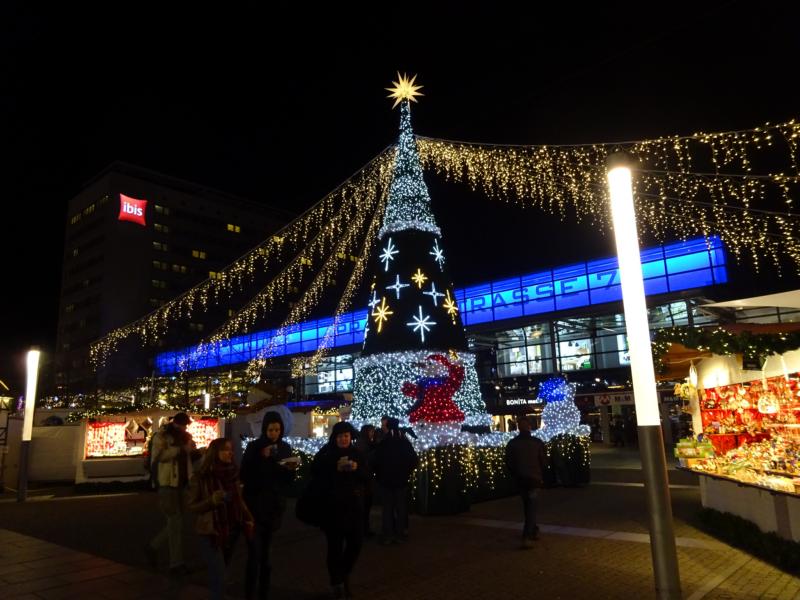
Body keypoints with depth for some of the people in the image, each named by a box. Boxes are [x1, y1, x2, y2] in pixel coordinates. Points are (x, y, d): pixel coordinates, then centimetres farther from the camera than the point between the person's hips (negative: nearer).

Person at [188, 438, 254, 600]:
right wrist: (213, 500, -25)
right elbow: (192, 506, -9)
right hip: (210, 533, -4)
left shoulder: (232, 474, 1)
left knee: (220, 571, 18)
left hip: (231, 531, 5)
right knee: (219, 576, -7)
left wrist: (248, 518, 0)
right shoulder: (201, 477, -12)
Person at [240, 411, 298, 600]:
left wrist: (291, 469, -11)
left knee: (265, 552, 10)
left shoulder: (285, 448, 5)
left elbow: (287, 480, 10)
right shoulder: (254, 446, -7)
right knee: (255, 553, -9)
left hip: (275, 505, 4)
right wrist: (262, 458, -21)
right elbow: (245, 476, -11)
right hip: (255, 504, -3)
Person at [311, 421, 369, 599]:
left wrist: (357, 469, -13)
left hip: (355, 505, 4)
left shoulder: (357, 454, 7)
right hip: (333, 506, -3)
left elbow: (367, 478, 6)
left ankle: (344, 575, 33)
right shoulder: (325, 454, -5)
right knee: (335, 545, -1)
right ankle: (337, 582, 20)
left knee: (355, 543, 6)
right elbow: (318, 478, -10)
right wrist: (335, 469, -22)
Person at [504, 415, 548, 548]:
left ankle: (534, 531, 34)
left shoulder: (512, 444, -3)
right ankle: (527, 537, -9)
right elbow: (544, 462, -4)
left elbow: (508, 463, 0)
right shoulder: (537, 443, -8)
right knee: (531, 508, 2)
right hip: (534, 479, -2)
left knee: (527, 506, 21)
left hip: (519, 479, 2)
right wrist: (541, 476, 12)